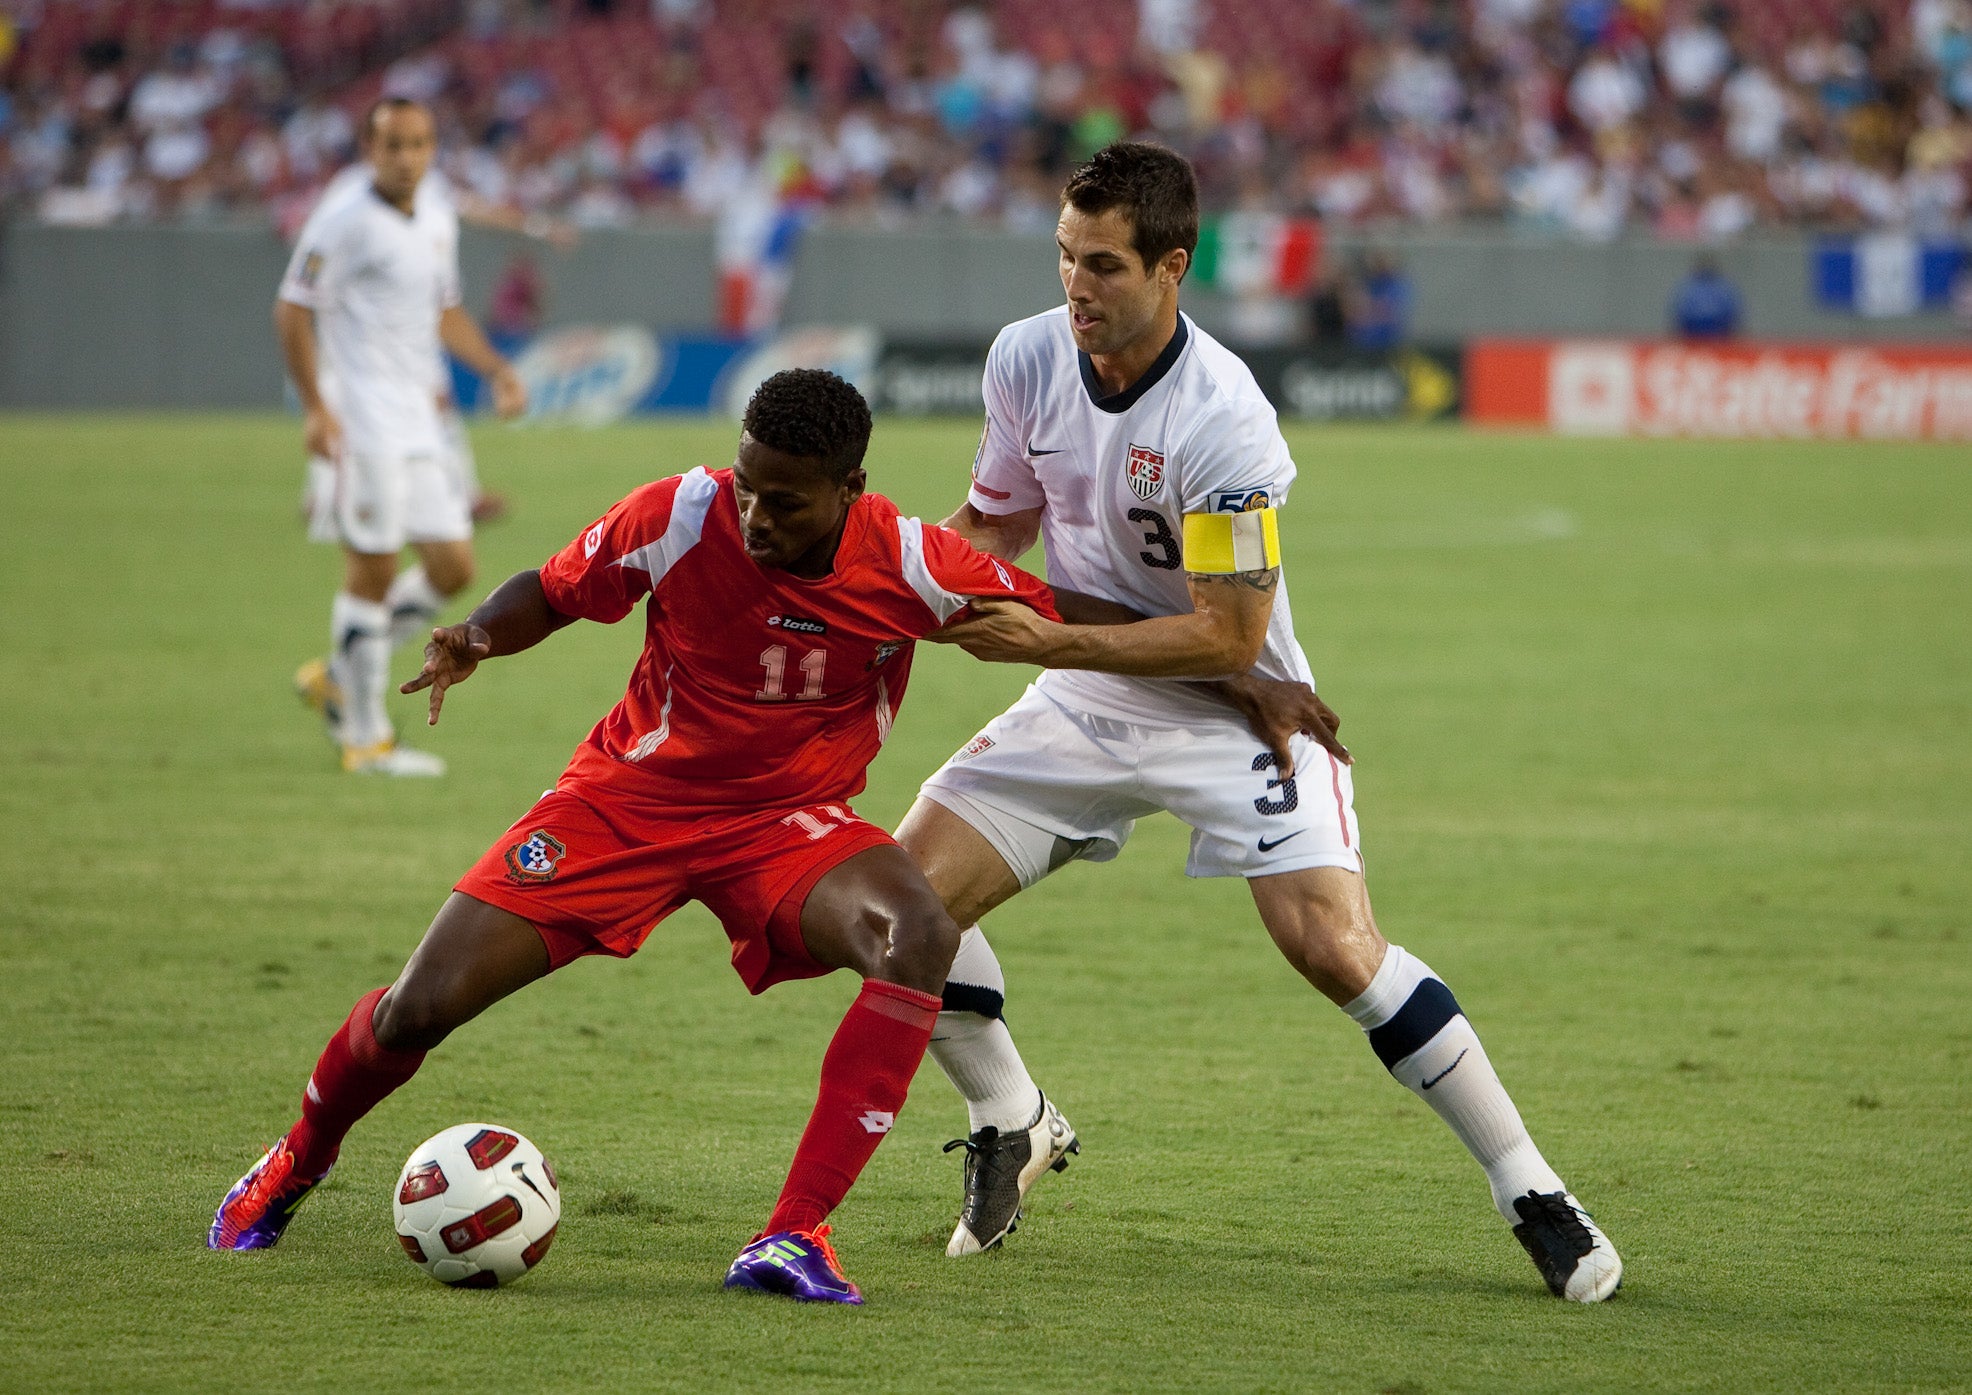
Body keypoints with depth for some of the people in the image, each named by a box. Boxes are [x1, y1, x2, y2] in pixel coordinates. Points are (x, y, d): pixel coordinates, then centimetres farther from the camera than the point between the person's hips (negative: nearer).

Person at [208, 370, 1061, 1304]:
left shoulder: (909, 565, -19)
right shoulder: (679, 518, -19)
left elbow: (1059, 619, -3)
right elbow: (551, 592, -3)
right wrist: (473, 639, -20)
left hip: (787, 821, 0)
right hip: (629, 796, 0)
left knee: (921, 937, -33)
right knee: (423, 1006, -9)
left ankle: (794, 1237, -30)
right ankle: (295, 1163, 27)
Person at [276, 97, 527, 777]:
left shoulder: (439, 221, 13)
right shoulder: (343, 220, -10)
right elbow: (293, 309, -10)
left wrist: (497, 369, 13)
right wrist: (316, 407, -17)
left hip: (420, 419, 8)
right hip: (362, 424, -8)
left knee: (453, 565, 4)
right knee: (373, 568, -5)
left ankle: (338, 676, 20)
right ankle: (367, 738, 3)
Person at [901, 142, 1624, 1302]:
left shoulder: (1222, 422, -27)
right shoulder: (1027, 360, -7)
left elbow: (1227, 638, -23)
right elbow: (998, 520, 12)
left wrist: (1045, 642, -27)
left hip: (1235, 714, -6)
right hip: (1085, 701, 6)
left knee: (1334, 946, -21)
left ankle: (1532, 1192, -8)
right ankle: (1015, 1126, 21)